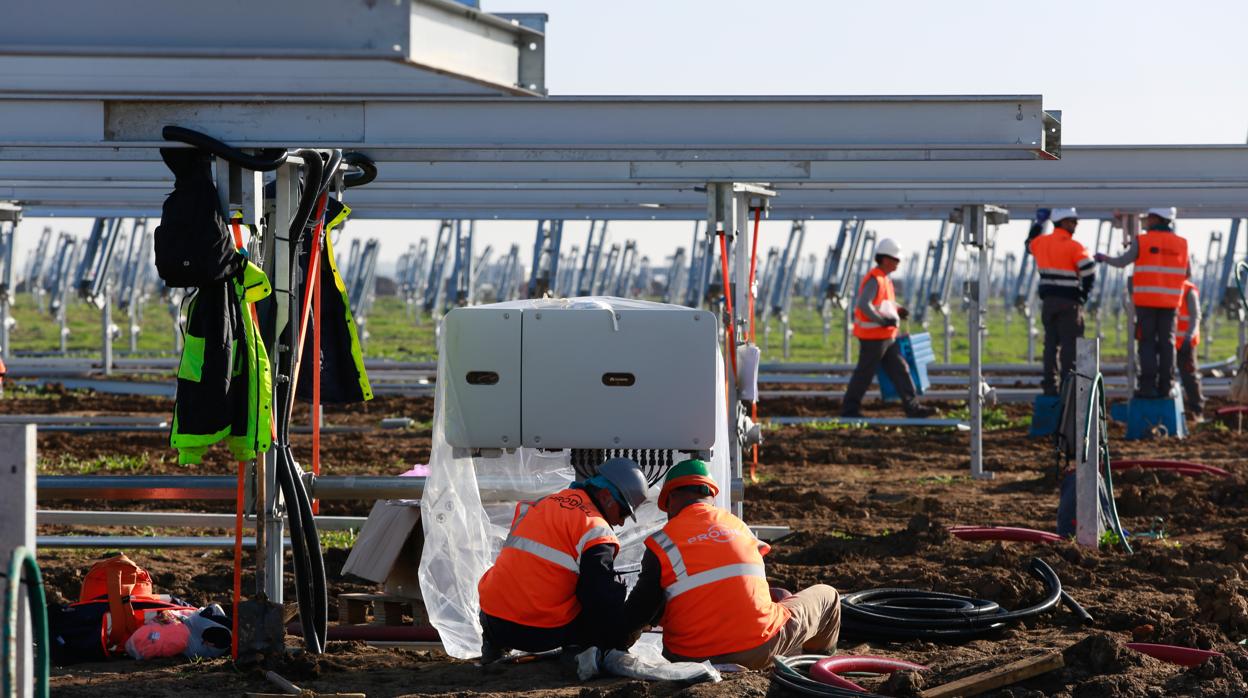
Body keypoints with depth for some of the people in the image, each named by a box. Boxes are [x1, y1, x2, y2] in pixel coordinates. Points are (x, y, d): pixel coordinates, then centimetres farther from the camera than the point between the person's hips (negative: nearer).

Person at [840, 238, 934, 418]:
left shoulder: (884, 279, 15)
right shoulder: (874, 279, -17)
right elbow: (863, 305, -28)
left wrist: (898, 310, 10)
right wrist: (883, 320, -24)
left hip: (886, 337, 10)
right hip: (873, 337, -10)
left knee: (900, 370, 5)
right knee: (864, 374, 0)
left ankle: (912, 407, 4)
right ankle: (849, 408, 10)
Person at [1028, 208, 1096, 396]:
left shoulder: (1041, 242, 7)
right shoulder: (1073, 247, -11)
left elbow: (1030, 244, 32)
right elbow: (1089, 272, -16)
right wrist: (1083, 295, 0)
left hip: (1048, 300, 6)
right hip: (1069, 302, -6)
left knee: (1051, 342, 12)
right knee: (1070, 344, -3)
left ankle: (1050, 384, 11)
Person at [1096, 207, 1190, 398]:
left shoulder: (1142, 241, -5)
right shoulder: (1180, 243, 5)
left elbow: (1121, 262, 1)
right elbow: (1186, 274, 12)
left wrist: (1103, 258, 19)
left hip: (1146, 300, -3)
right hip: (1169, 301, 3)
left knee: (1147, 343, -1)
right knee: (1166, 343, 6)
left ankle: (1148, 384, -7)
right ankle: (1165, 385, 2)